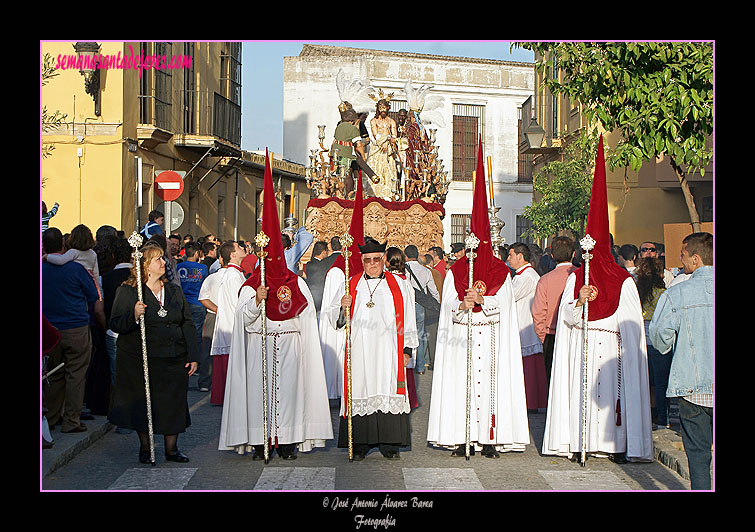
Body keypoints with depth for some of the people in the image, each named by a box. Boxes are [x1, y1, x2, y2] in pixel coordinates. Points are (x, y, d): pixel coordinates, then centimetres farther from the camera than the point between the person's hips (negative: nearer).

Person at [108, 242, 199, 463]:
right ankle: (145, 448, 20)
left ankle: (172, 448, 18)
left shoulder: (174, 290, 11)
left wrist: (192, 356, 5)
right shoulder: (127, 292, -3)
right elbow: (115, 325, -8)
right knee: (143, 404, 4)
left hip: (174, 360, 4)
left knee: (174, 403, 5)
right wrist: (134, 316, -27)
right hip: (140, 361, -3)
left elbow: (188, 324, 11)